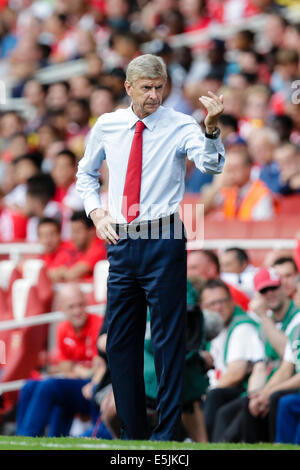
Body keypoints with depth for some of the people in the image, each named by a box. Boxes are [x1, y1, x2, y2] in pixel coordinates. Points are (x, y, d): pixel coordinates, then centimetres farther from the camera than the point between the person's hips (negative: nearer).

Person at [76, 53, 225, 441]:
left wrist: (212, 128, -43)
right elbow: (86, 173, 22)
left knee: (168, 340, -4)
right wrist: (96, 212, 6)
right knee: (120, 340, 9)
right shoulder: (106, 126, 7)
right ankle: (131, 433, 19)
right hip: (120, 243, 5)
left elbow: (211, 165, -24)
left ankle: (166, 434, 0)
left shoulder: (180, 127, -6)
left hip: (163, 242, -5)